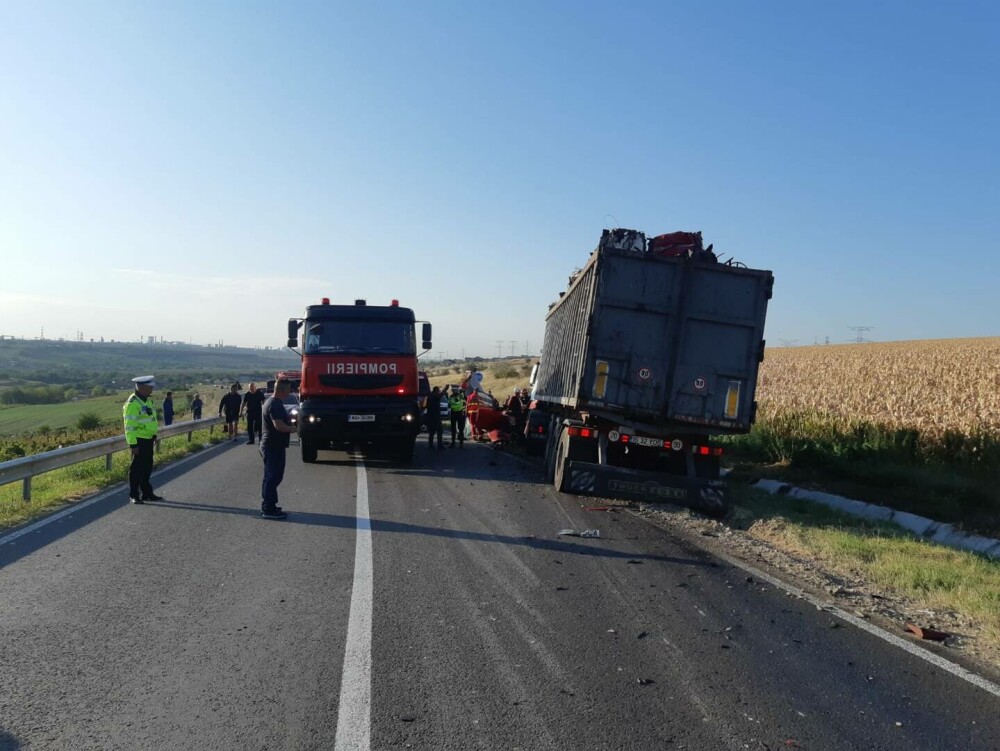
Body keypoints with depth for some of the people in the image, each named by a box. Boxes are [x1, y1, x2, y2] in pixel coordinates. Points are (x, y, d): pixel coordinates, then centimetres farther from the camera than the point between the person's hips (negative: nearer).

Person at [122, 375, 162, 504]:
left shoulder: (148, 399, 11)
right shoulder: (132, 403, -18)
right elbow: (129, 426, -20)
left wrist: (154, 435, 21)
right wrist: (133, 444, -22)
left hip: (149, 439, 9)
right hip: (139, 440, -9)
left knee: (147, 467, 15)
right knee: (136, 468, 0)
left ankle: (147, 493, 24)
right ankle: (133, 495, 9)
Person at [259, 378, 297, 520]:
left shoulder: (271, 401, 13)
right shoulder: (275, 404, -20)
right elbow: (279, 425, -28)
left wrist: (288, 426, 12)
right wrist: (292, 428, -12)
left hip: (270, 445, 11)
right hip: (274, 446, -11)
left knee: (270, 476, 17)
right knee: (273, 477, -5)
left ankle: (267, 506, 25)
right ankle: (269, 509, 0)